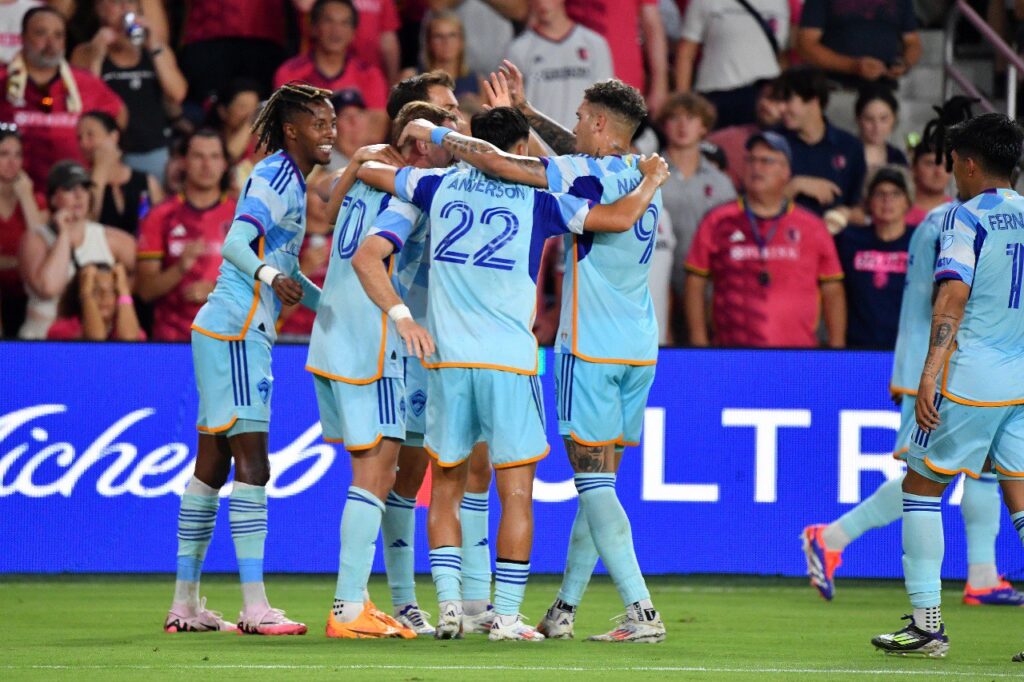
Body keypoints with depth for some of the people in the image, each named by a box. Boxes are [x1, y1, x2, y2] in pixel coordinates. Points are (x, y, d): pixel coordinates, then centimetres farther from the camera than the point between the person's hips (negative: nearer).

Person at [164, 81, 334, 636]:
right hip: (234, 334, -10)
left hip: (244, 335, 10)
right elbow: (235, 243, -25)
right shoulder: (273, 178, -12)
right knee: (252, 464, -12)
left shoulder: (292, 183, 18)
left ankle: (185, 603, 15)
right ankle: (255, 607, -15)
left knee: (213, 464, 11)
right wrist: (269, 276, -42)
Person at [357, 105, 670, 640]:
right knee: (516, 492, 2)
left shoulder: (440, 186, 8)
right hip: (509, 361, -3)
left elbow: (368, 168, 21)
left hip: (447, 359, 3)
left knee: (446, 486, 13)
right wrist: (651, 181, 20)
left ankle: (449, 604, 4)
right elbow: (620, 218, 0)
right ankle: (506, 616, -3)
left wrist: (425, 136, 39)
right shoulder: (537, 199, 1)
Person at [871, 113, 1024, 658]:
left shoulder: (966, 218, -8)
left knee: (921, 487, 7)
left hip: (969, 382, -6)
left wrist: (931, 371, -25)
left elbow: (953, 296, -19)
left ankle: (927, 623, 5)